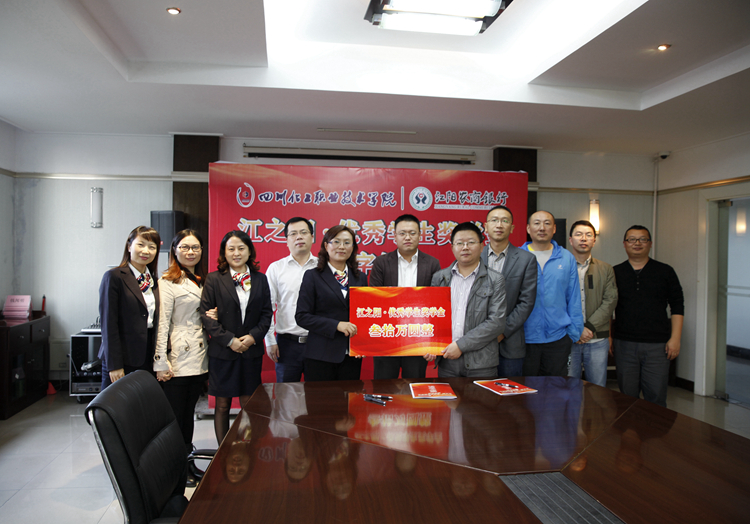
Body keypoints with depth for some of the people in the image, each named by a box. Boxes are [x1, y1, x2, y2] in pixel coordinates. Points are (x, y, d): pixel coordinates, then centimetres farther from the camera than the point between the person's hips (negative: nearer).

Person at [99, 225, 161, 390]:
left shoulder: (154, 281, 11)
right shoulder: (114, 277, -7)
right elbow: (108, 323, -11)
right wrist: (114, 365, -13)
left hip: (148, 360, 5)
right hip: (122, 359, -5)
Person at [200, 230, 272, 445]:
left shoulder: (260, 279, 7)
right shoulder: (214, 279, -1)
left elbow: (267, 314, 6)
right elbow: (206, 315, -5)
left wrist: (253, 337, -9)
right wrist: (229, 340, -13)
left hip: (252, 352, 2)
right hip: (222, 352, -2)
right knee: (222, 405, 7)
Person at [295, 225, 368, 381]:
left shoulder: (361, 278, 11)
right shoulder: (313, 277, 0)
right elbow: (302, 317, -6)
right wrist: (336, 325, -15)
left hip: (351, 355, 3)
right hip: (321, 355, -3)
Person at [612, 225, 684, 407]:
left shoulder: (665, 271, 6)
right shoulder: (615, 273, 8)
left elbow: (677, 307, 5)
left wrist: (675, 338, -3)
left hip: (657, 345, -1)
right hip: (624, 344, 1)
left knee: (656, 396, 0)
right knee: (627, 396, 8)